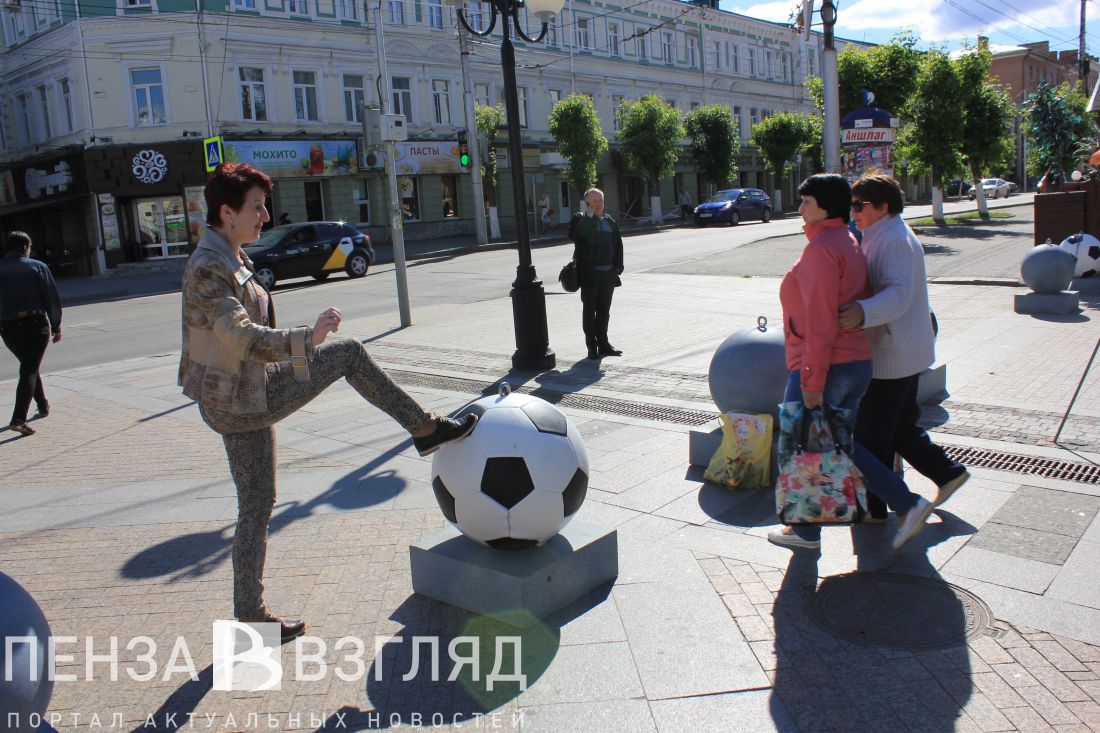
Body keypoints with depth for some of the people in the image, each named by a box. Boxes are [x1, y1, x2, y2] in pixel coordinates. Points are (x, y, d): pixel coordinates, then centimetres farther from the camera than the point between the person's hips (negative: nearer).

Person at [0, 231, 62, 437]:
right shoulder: (37, 267, -1)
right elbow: (53, 298, -3)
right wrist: (56, 326, 3)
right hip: (36, 324, -4)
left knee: (29, 366, 23)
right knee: (30, 369, -6)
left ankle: (43, 406, 33)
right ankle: (18, 419, -19)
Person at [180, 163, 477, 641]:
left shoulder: (228, 258, 13)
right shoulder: (208, 268, -19)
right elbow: (244, 338, -31)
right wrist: (308, 339, -43)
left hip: (241, 399, 10)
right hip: (240, 404, -10)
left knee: (256, 507, 14)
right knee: (348, 354, -3)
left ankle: (250, 615, 22)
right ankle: (424, 427, 8)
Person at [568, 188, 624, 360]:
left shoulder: (610, 221, 12)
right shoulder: (581, 220, -2)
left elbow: (618, 244, 16)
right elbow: (575, 235, -23)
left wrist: (618, 266, 6)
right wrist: (590, 216, -23)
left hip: (608, 273, 5)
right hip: (590, 273, -5)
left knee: (604, 310, 11)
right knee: (589, 310, 1)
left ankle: (603, 343, 19)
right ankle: (592, 346, 7)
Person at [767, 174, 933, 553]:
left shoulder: (821, 248, -17)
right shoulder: (849, 243, 13)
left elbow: (820, 323, -22)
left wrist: (812, 380, -20)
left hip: (823, 368, -9)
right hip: (858, 364, 9)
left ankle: (806, 532, 22)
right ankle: (908, 504, 16)